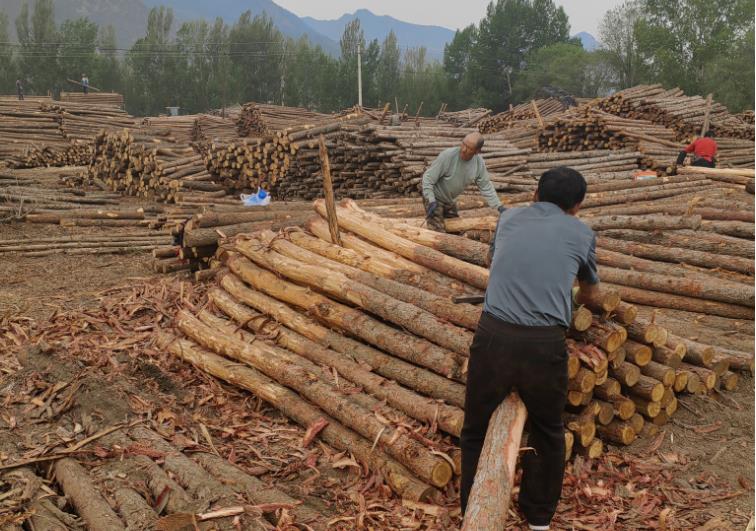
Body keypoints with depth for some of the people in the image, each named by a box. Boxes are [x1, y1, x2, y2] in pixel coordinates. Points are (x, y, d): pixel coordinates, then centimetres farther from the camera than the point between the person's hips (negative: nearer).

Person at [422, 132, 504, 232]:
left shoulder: (479, 162, -14)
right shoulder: (447, 155, -30)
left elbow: (486, 186, -1)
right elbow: (428, 177, -24)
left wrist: (499, 206, -4)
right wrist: (431, 201, -31)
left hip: (451, 200, 6)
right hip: (434, 198, -6)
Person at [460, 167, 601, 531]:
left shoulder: (508, 218, 17)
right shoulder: (582, 234, 13)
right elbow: (591, 294, 31)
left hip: (493, 336, 1)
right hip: (545, 344, 0)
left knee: (476, 431, 20)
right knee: (547, 433, 25)